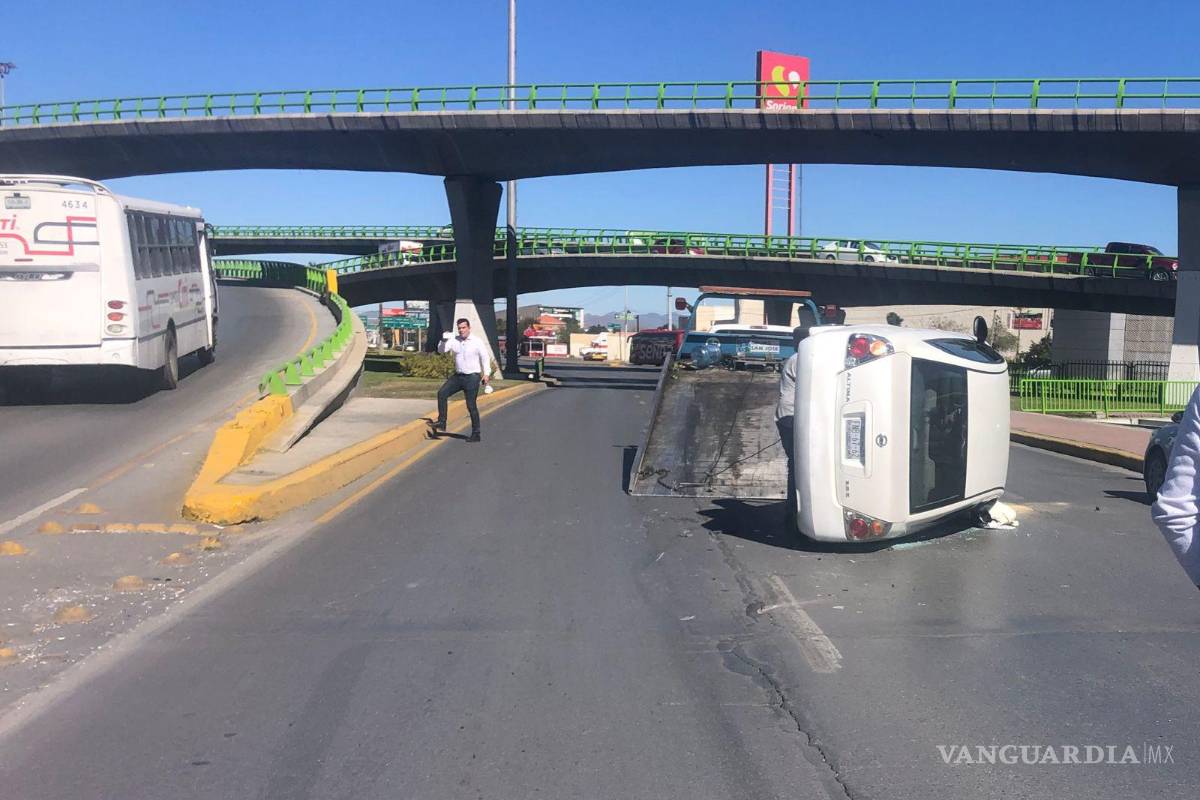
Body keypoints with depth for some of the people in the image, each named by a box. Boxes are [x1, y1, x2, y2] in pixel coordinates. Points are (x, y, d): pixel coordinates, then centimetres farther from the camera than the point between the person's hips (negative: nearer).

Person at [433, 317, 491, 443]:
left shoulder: (477, 342, -6)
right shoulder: (454, 340, 4)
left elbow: (485, 357, -4)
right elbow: (441, 350, -3)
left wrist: (486, 373, -12)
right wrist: (444, 339, -21)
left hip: (472, 377, -5)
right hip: (458, 376, 5)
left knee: (471, 406, -3)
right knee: (442, 393, -11)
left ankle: (476, 434, 6)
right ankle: (441, 423, -6)